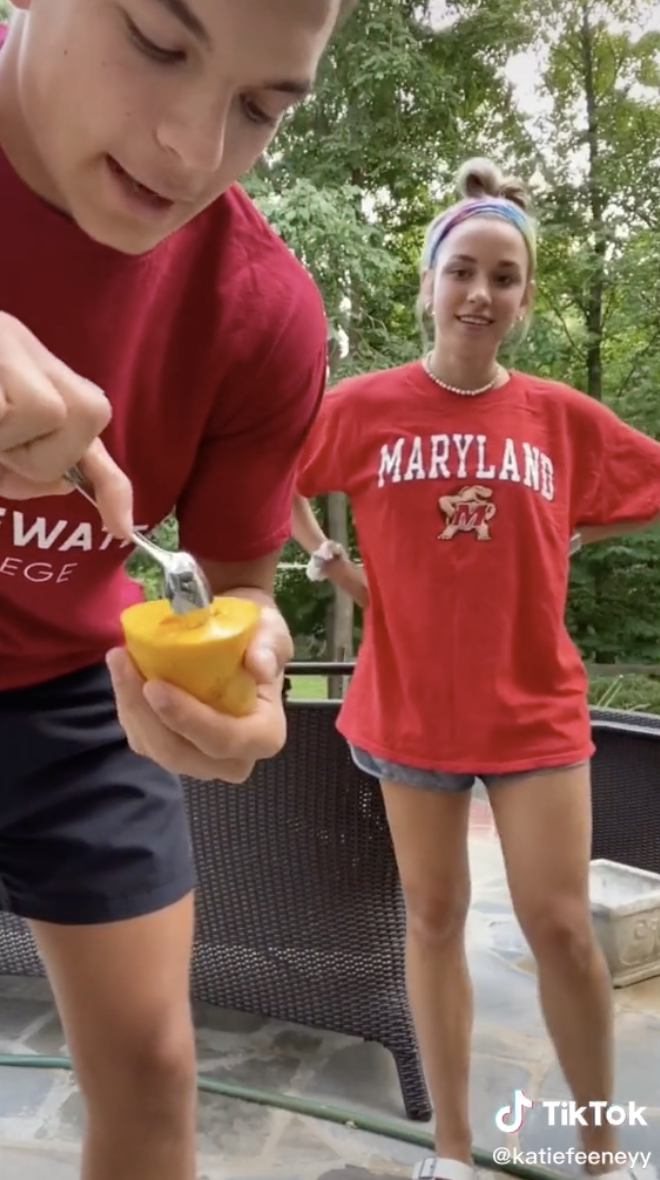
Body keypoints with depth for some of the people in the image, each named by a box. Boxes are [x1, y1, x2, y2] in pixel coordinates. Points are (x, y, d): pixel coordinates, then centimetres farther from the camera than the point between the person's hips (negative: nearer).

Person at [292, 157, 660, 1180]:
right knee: (434, 917, 10)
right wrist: (330, 560, 1)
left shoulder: (563, 416, -2)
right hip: (411, 703, 0)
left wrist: (564, 535, 1)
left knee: (561, 925, 2)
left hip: (535, 706, 0)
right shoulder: (366, 406, -4)